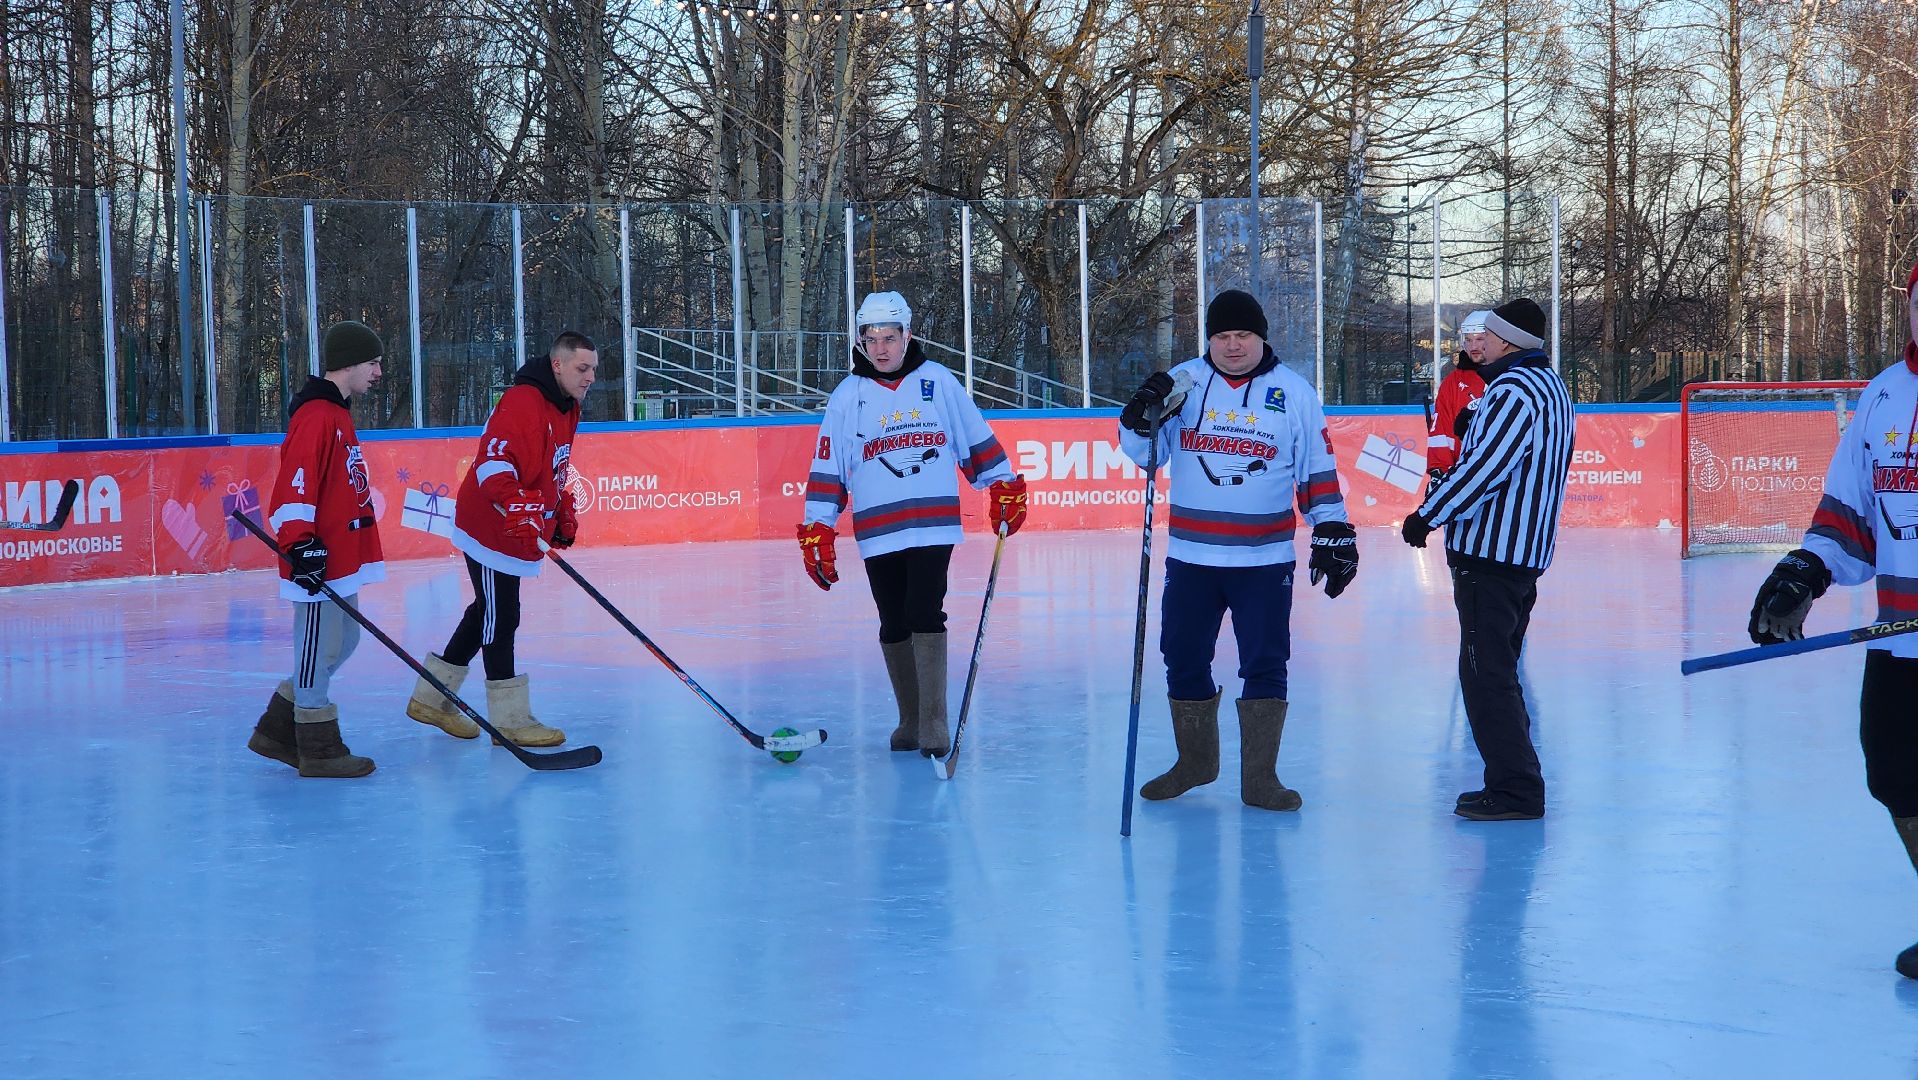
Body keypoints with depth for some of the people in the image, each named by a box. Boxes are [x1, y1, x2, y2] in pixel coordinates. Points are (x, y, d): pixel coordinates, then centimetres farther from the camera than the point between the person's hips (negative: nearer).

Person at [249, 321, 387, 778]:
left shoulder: (337, 414, 17)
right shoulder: (315, 416, -16)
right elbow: (294, 485, -22)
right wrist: (300, 543, -25)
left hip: (339, 556, 11)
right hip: (318, 561, -11)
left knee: (341, 642, 16)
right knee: (320, 648, -2)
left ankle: (277, 730, 23)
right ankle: (319, 750, 7)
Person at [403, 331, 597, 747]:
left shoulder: (567, 409, 11)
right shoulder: (522, 402, -22)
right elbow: (494, 460, -31)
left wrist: (564, 517, 18)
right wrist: (517, 508, -41)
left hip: (521, 530, 10)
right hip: (489, 525, -10)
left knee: (490, 612, 16)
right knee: (500, 617, -5)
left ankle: (431, 698, 27)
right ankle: (509, 719, 1)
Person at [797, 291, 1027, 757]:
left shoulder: (939, 382, 4)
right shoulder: (847, 396, 5)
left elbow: (976, 439, 12)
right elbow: (827, 469, 6)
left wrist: (1004, 487, 10)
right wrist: (817, 530, 3)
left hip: (934, 524, -2)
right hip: (877, 533, 2)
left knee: (926, 617, -12)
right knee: (894, 627, 7)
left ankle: (933, 724, -8)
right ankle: (910, 720, 21)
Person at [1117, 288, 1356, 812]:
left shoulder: (1294, 392, 1)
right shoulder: (1183, 382, 2)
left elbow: (1318, 469, 4)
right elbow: (1143, 452, 1)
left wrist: (1332, 532, -1)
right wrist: (1142, 418, -19)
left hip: (1266, 558, -2)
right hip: (1191, 557, 2)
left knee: (1265, 665, -2)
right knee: (1184, 660, 10)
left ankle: (1259, 778, 8)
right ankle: (1195, 761, 29)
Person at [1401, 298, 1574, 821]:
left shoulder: (1514, 391, -18)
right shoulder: (1549, 385, 16)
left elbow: (1483, 468, -23)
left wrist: (1427, 516, -14)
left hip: (1490, 553, -11)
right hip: (1526, 552, 11)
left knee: (1486, 672, -6)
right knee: (1498, 670, 18)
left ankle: (1515, 791, -6)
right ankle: (1514, 783, 23)